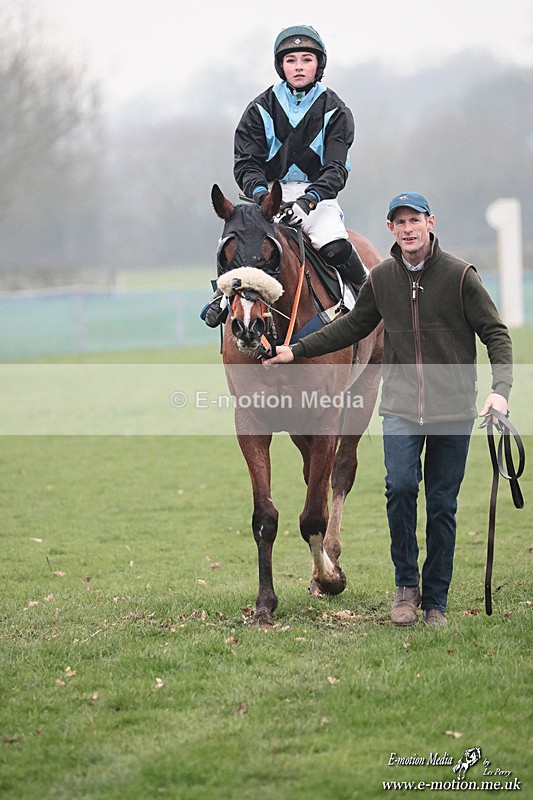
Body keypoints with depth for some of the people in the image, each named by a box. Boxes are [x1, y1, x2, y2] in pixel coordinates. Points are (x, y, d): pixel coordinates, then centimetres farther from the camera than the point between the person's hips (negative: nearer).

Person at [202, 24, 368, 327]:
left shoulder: (335, 111, 0)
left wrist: (309, 199, -29)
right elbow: (246, 162, 0)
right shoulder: (261, 108, 4)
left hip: (318, 193, -1)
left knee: (335, 247, -31)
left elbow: (335, 168, -10)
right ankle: (224, 294, 6)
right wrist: (259, 192, -23)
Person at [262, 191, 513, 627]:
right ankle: (406, 583, -2)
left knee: (442, 505, 3)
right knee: (400, 485, -19)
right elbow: (352, 327, 20)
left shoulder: (460, 275, -4)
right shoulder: (381, 279, 5)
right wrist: (297, 351, 17)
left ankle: (436, 602, 13)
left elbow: (496, 333, -2)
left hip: (453, 410, -1)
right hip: (401, 407, 2)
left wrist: (501, 389, -16)